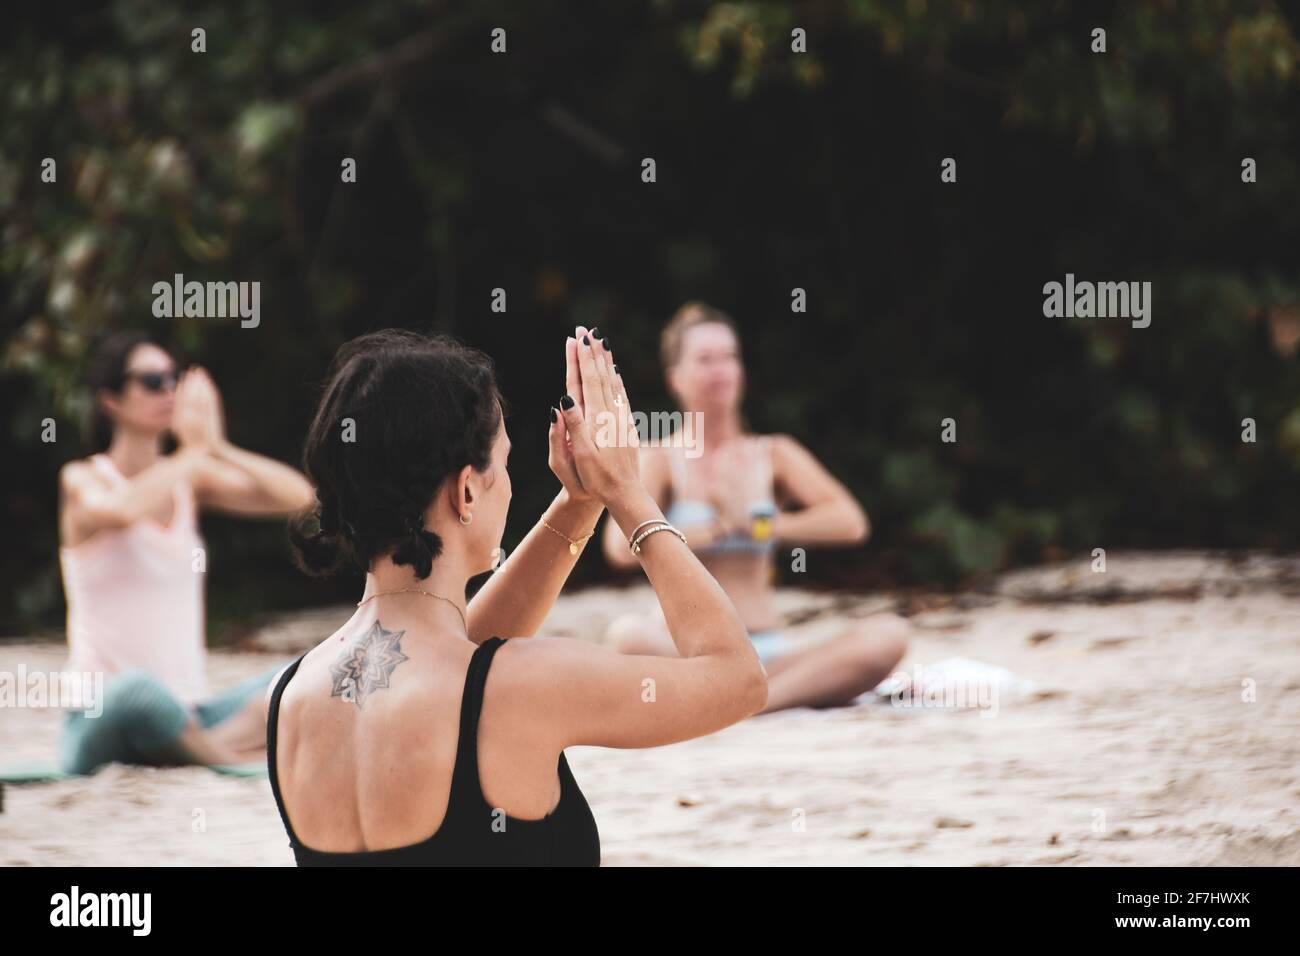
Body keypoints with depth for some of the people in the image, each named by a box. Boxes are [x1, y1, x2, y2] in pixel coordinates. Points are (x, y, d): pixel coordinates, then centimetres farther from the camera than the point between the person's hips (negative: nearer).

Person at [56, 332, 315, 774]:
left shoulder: (191, 480, 11)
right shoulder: (83, 481, -4)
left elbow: (298, 496, -1)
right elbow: (119, 511, -29)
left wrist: (218, 450, -12)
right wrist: (194, 452, -17)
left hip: (188, 715, 6)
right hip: (101, 722, -6)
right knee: (139, 688, -40)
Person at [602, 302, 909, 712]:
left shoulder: (774, 455, 14)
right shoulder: (660, 459, 6)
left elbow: (850, 522, -2)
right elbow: (623, 545, -13)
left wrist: (760, 524, -9)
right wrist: (717, 528, -11)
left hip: (769, 652, 3)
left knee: (888, 635, -24)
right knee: (628, 633, -39)